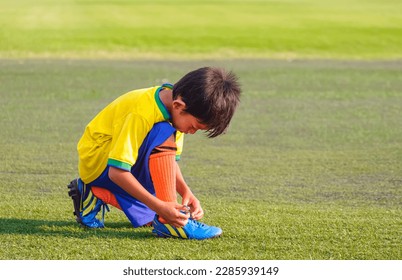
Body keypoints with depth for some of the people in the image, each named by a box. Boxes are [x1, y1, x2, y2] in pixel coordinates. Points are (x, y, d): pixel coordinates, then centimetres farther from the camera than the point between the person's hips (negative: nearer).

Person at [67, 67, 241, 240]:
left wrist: (186, 192, -17)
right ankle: (167, 222, -31)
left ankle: (95, 195, 13)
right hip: (97, 163, -9)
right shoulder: (141, 114, -32)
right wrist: (160, 206, -37)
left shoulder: (172, 103, -6)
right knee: (163, 136, -31)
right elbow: (117, 172, -34)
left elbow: (171, 159, 0)